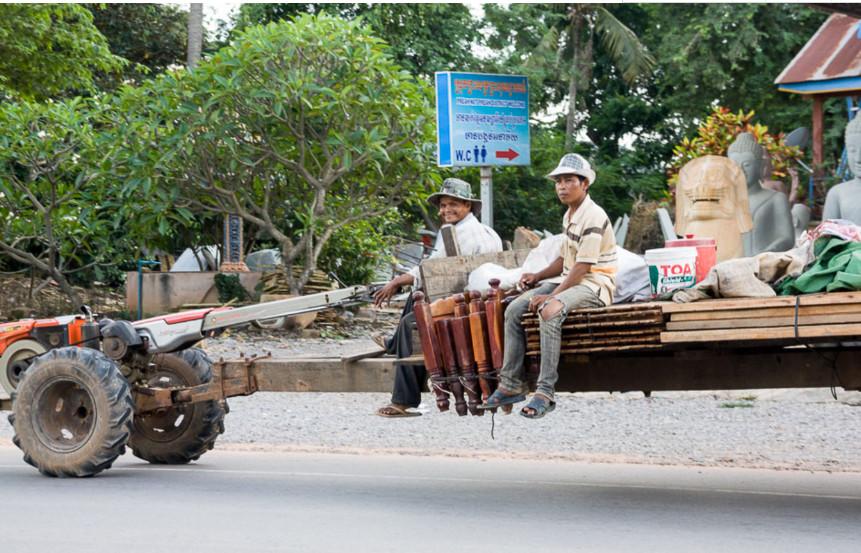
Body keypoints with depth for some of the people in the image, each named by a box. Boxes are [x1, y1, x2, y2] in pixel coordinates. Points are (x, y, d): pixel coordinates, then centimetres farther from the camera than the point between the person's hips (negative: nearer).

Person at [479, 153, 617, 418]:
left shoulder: (593, 217, -16)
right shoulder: (569, 216, 14)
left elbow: (582, 268, -21)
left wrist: (552, 297, -25)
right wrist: (538, 277, 6)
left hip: (594, 285, -10)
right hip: (569, 280, 10)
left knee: (549, 312, -35)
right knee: (514, 310, -4)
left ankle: (545, 392, -35)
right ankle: (512, 384, -3)